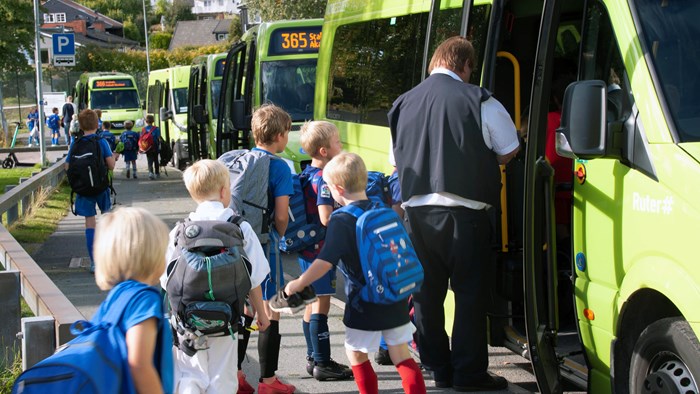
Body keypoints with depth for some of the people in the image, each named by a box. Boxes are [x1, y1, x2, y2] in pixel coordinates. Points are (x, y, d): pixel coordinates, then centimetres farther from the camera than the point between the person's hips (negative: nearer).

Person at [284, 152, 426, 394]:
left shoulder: (341, 222, -16)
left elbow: (325, 263, -21)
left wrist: (298, 284, -12)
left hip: (364, 305, -6)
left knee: (356, 354, 11)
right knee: (401, 355, 12)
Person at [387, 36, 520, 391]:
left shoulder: (403, 103, 9)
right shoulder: (478, 101, -7)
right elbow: (508, 152, 3)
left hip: (416, 211, 5)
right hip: (462, 212, -5)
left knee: (426, 294, 14)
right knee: (470, 294, 3)